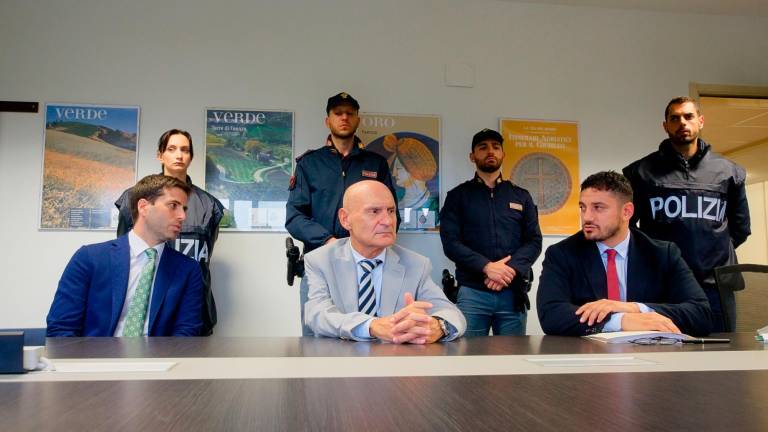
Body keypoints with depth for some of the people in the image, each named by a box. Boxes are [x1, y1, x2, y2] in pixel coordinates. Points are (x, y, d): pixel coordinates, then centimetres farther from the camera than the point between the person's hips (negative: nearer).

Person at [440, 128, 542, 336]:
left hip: (513, 293, 2)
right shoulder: (458, 196, 8)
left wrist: (510, 269, -11)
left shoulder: (521, 197, 16)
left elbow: (534, 241, 7)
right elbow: (450, 242, -2)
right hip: (471, 292, -2)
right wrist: (486, 267, -16)